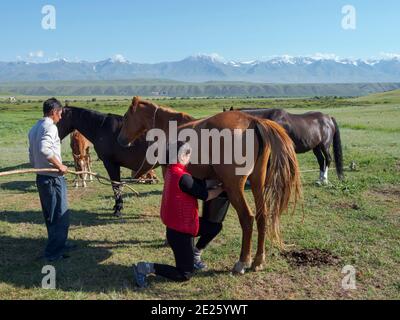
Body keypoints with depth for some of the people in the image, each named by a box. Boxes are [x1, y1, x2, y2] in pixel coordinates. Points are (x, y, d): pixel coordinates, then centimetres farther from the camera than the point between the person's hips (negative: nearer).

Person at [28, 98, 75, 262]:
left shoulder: (34, 129, 14)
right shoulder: (50, 127, -14)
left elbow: (32, 157, 17)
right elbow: (44, 148, -31)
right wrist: (59, 165, -23)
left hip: (40, 177, 9)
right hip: (53, 178, -9)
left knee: (50, 215, 19)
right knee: (61, 216, 1)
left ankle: (60, 244, 33)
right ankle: (53, 252, 7)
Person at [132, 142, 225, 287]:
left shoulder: (171, 170, 2)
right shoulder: (183, 177, -27)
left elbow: (198, 183, 10)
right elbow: (206, 196, -17)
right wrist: (222, 187, -1)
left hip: (177, 224, 10)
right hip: (180, 231, -9)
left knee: (216, 226, 19)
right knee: (185, 275, 2)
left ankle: (195, 254, 33)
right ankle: (146, 267, 0)